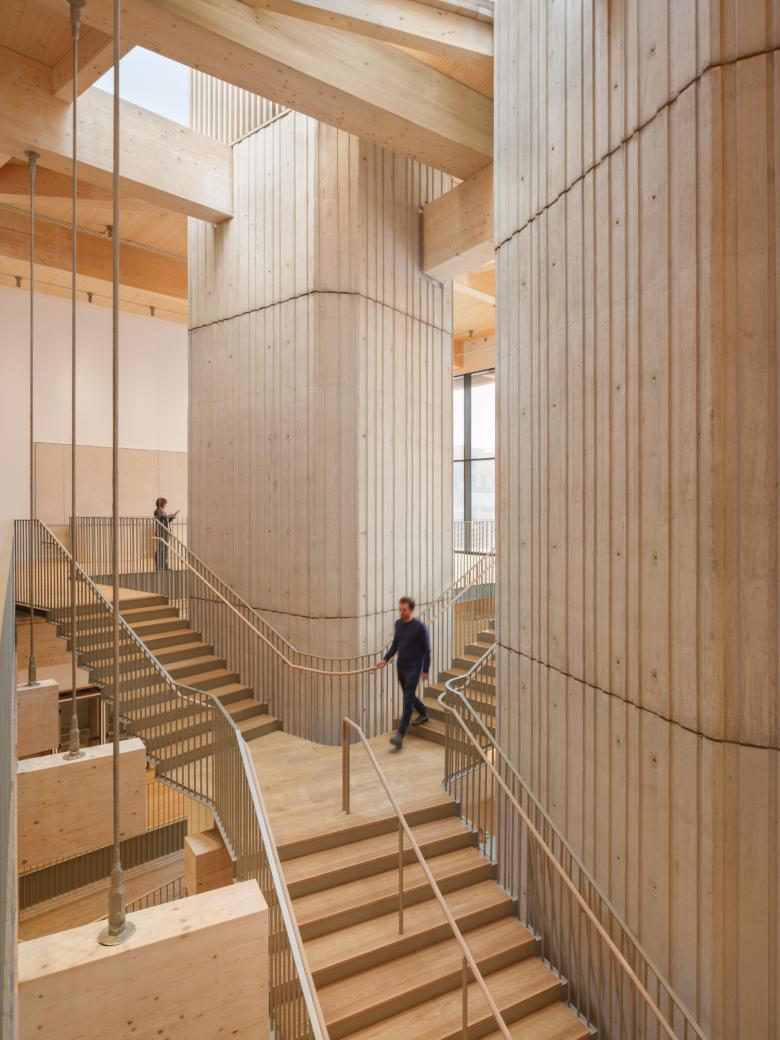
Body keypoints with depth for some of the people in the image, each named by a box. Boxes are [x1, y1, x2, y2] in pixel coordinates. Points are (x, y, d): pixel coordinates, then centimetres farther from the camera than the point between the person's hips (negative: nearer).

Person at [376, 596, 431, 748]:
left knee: (407, 700, -6)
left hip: (413, 668, -7)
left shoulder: (420, 627, -16)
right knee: (409, 695, 21)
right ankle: (423, 713, 46)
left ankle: (400, 734, -4)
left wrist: (425, 670, -10)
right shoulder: (398, 624, 2)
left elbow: (426, 650, -10)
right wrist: (386, 659, 2)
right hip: (400, 667, 7)